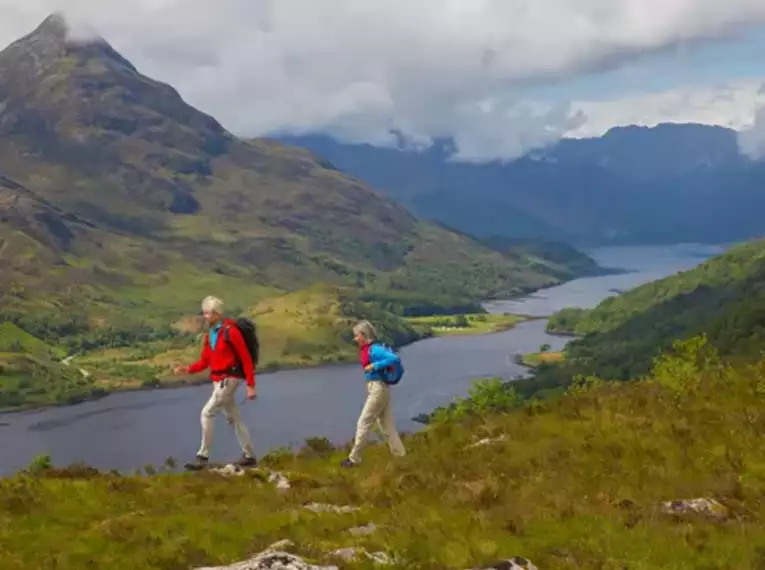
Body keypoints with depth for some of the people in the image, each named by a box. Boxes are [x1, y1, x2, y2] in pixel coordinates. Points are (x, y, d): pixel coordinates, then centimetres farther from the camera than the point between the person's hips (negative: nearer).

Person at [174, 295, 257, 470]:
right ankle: (249, 457, 21)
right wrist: (188, 369, -7)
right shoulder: (209, 334, 10)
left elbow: (246, 359, -14)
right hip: (218, 380, 9)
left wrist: (250, 385, -15)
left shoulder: (230, 331, -16)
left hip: (229, 379, -9)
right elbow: (205, 361, 12)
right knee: (233, 418, 13)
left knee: (207, 413, -12)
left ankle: (203, 456, -6)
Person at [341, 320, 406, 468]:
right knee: (387, 425, 13)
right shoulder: (367, 349, 8)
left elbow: (395, 358, -27)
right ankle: (400, 455, 17)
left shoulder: (374, 350, -17)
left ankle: (354, 458, 7)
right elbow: (389, 356, 19)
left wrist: (374, 366, -24)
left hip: (378, 389, -10)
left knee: (363, 424, -2)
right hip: (377, 389, 10)